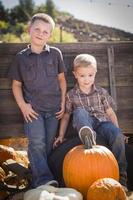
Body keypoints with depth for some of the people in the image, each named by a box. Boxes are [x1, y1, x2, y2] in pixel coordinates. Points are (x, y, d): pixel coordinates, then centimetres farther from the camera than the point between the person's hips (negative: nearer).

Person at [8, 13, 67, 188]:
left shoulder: (55, 54, 5)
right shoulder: (21, 57, 3)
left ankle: (37, 179, 17)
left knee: (48, 145, 5)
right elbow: (16, 84, 8)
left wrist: (63, 102, 6)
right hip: (33, 108, -2)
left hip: (53, 108, 2)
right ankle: (43, 178, -18)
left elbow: (61, 79, 12)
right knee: (37, 143, -18)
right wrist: (22, 105, -4)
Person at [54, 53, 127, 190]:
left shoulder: (102, 92, 13)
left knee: (117, 135, -31)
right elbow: (66, 116, 16)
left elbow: (110, 113, 14)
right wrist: (61, 135, 12)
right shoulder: (71, 95, 10)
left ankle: (120, 176, -26)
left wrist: (117, 131, 5)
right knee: (79, 111, -32)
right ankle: (87, 135, -63)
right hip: (84, 124, -1)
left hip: (102, 122, 1)